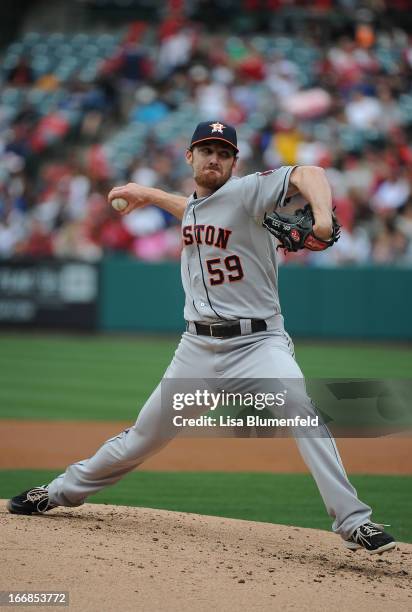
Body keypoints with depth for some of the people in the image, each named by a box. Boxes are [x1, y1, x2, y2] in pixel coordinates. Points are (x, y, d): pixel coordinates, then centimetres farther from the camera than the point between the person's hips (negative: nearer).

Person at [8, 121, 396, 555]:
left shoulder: (245, 192, -10)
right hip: (198, 346, 6)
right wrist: (151, 195, 39)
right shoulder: (193, 206, 11)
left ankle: (353, 523, -30)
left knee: (301, 412, -32)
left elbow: (308, 174, -27)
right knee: (142, 438, 14)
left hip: (257, 342, -6)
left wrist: (322, 215, -46)